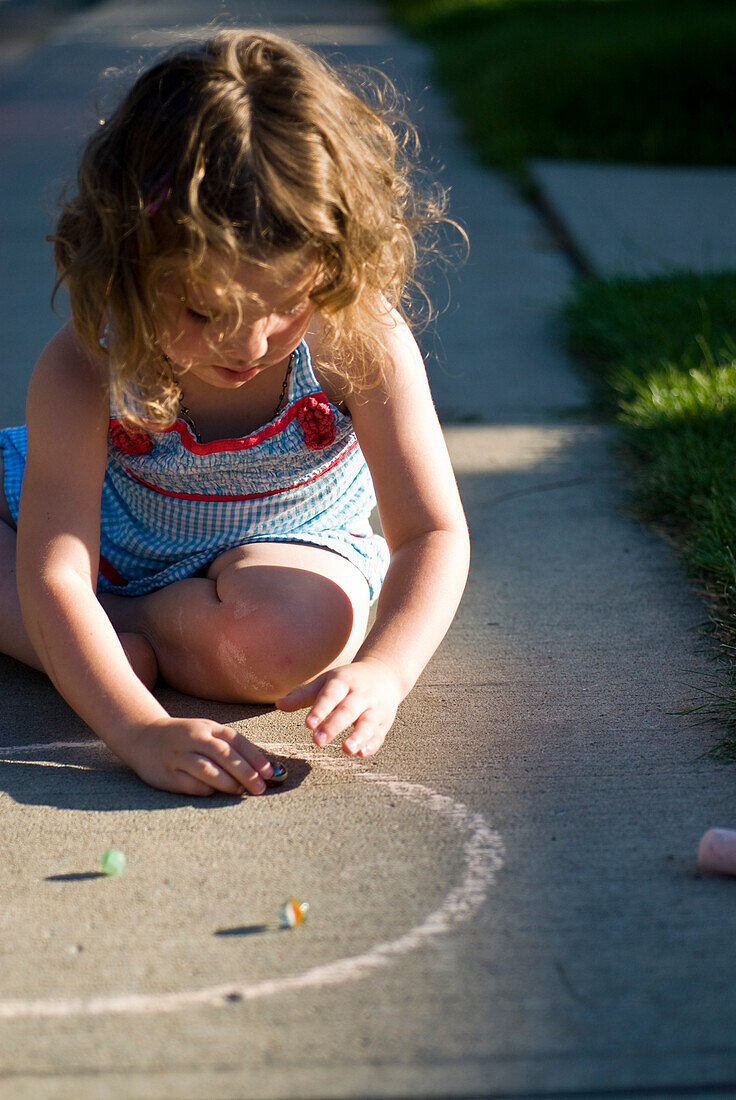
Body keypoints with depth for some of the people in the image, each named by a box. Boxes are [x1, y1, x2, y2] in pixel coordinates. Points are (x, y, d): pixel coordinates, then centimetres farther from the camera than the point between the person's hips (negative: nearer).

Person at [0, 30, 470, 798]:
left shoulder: (361, 343, -32)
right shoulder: (85, 369, -34)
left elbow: (432, 535, -29)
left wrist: (382, 670, -49)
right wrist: (139, 732, -54)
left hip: (283, 545, -1)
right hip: (110, 530, 2)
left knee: (299, 631, -35)